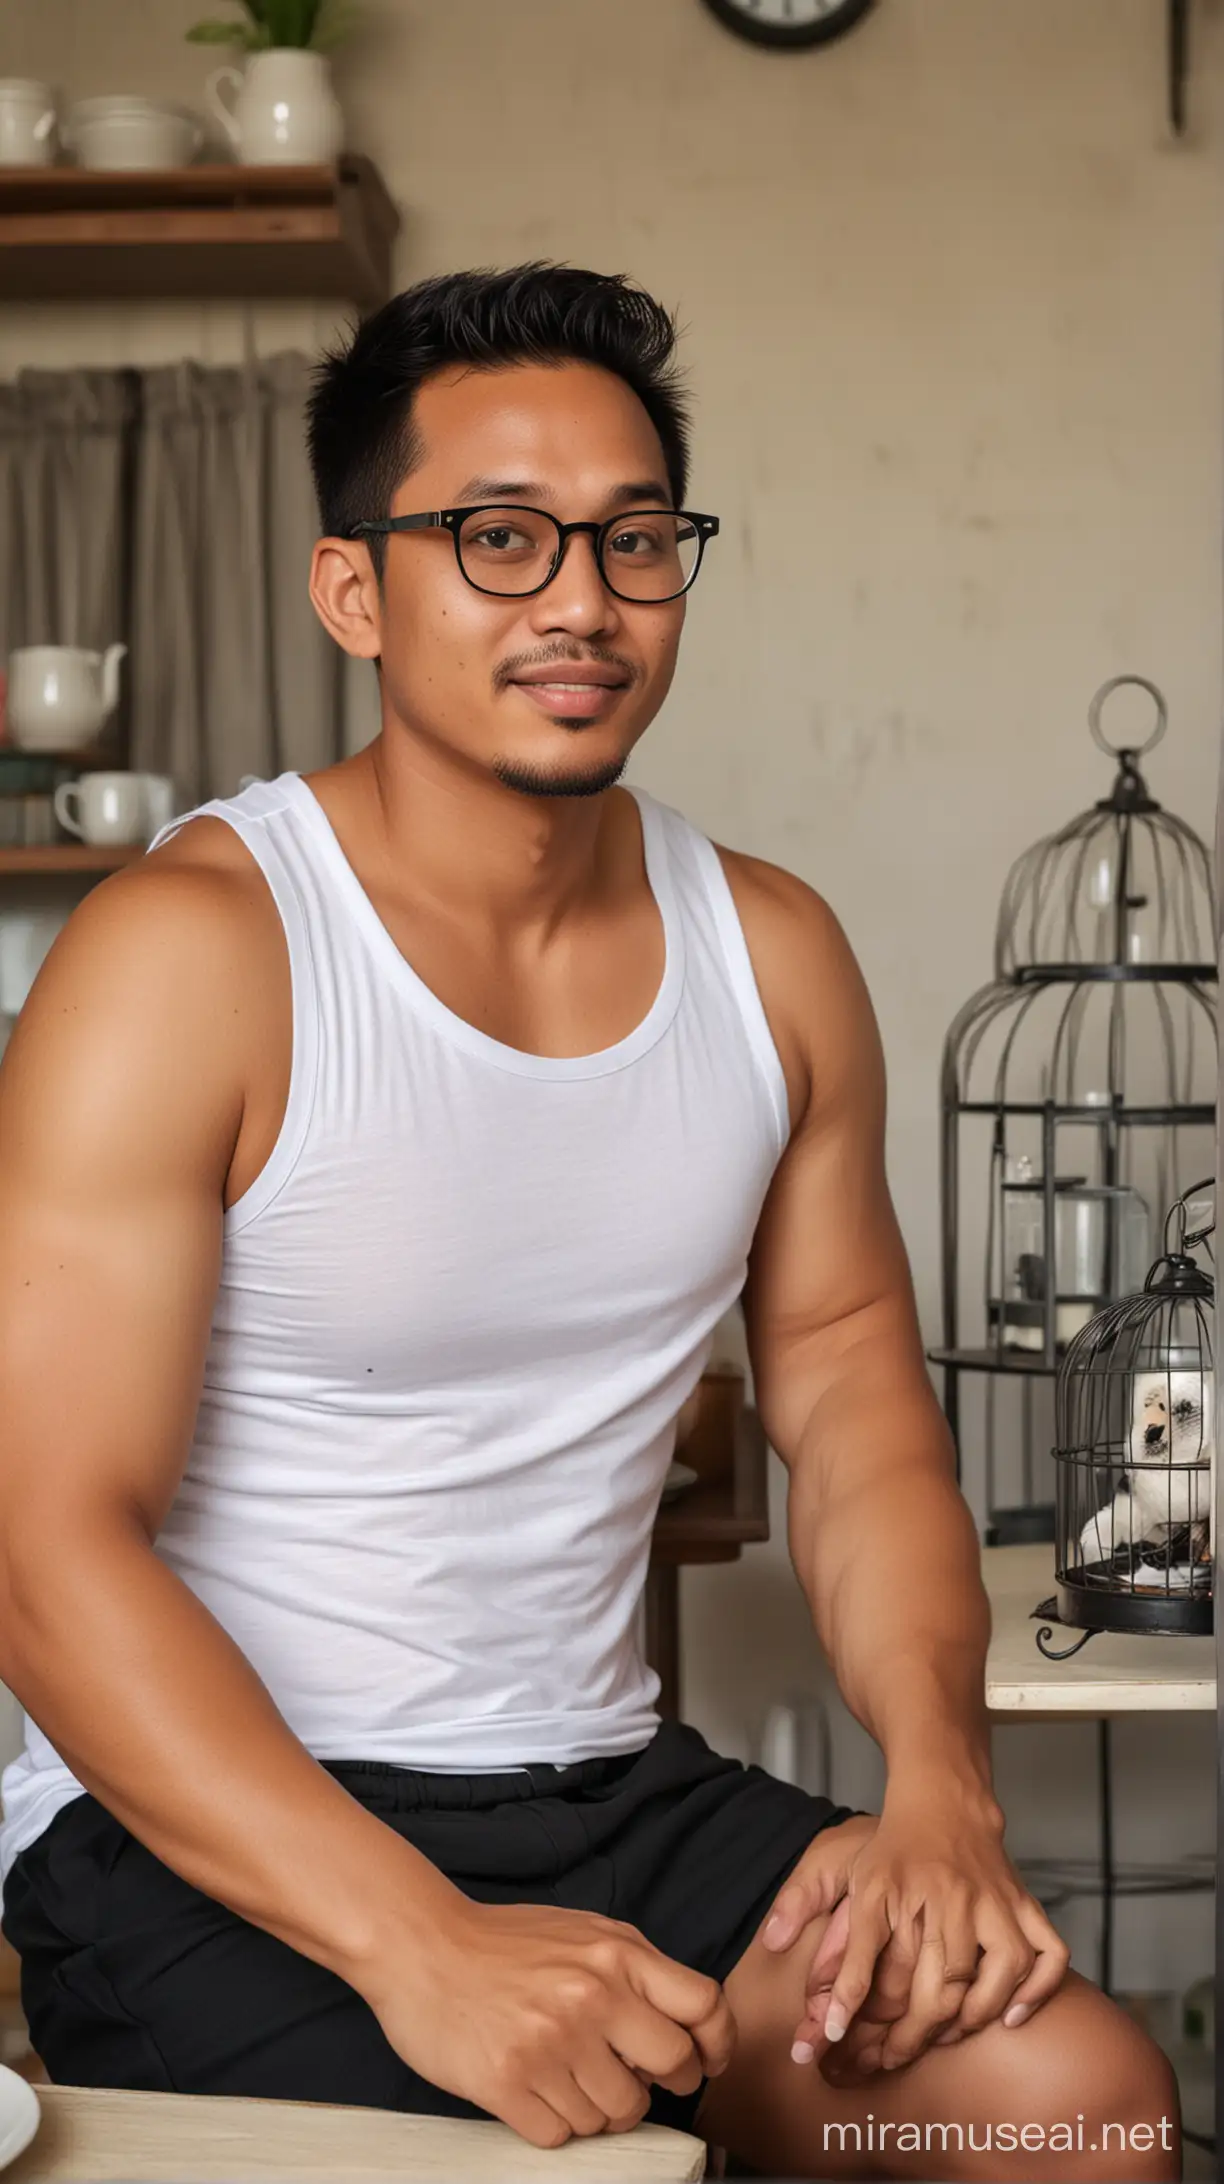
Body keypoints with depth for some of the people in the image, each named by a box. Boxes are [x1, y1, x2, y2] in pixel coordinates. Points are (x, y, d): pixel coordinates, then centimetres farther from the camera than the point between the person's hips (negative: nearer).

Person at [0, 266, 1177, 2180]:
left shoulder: (773, 956, 6)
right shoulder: (186, 957, -13)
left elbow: (859, 1421, 11)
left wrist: (940, 1792, -9)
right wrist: (423, 1948, -28)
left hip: (606, 1790, 5)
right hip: (207, 1833, -5)